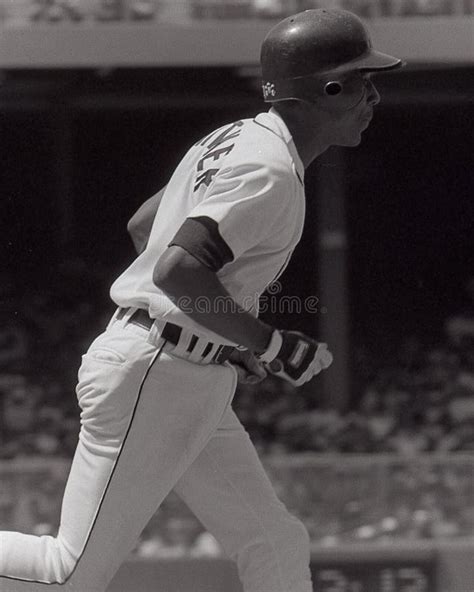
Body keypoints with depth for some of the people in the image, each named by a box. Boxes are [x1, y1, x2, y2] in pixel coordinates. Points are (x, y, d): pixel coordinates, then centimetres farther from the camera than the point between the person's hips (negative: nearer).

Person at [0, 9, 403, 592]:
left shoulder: (236, 139, 13)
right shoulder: (269, 172, -18)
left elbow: (141, 226, 23)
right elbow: (177, 268, -30)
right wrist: (274, 345, -19)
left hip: (194, 389, 11)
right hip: (153, 378, -11)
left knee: (276, 545, 8)